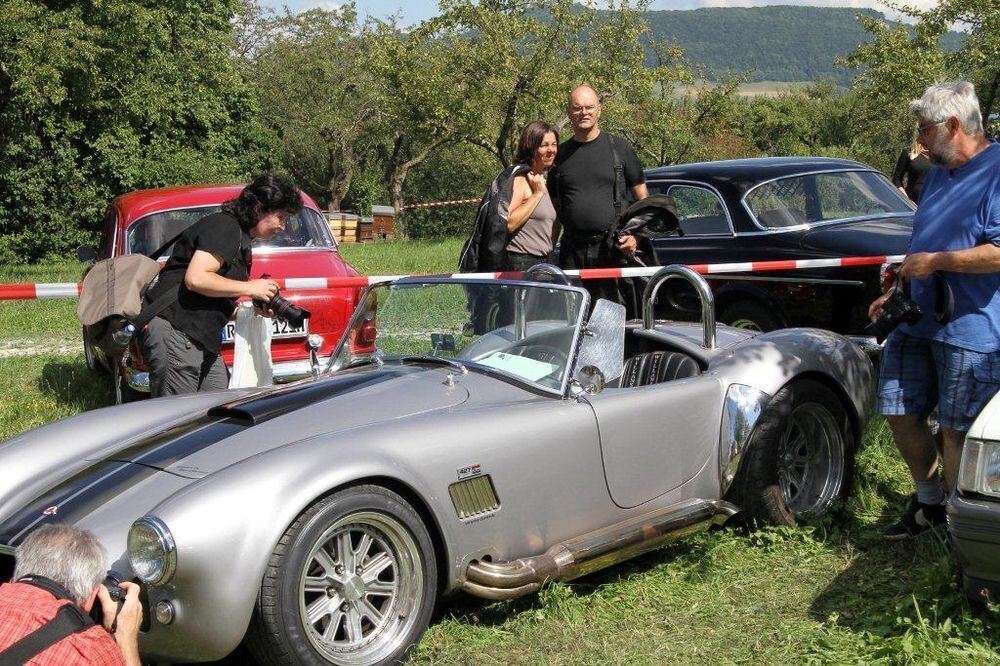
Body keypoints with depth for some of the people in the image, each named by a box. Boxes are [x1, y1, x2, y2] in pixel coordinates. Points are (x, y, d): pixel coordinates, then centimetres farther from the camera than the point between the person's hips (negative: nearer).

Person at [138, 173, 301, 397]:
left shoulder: (239, 236, 21)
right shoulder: (225, 227, -11)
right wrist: (249, 288, -14)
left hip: (201, 339, 10)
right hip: (174, 331, -10)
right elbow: (196, 279, -23)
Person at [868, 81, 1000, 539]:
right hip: (917, 321, 9)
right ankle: (928, 502, 31)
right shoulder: (939, 174, 16)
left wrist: (934, 261, -19)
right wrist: (896, 292, 19)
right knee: (900, 413, 12)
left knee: (957, 431, 1)